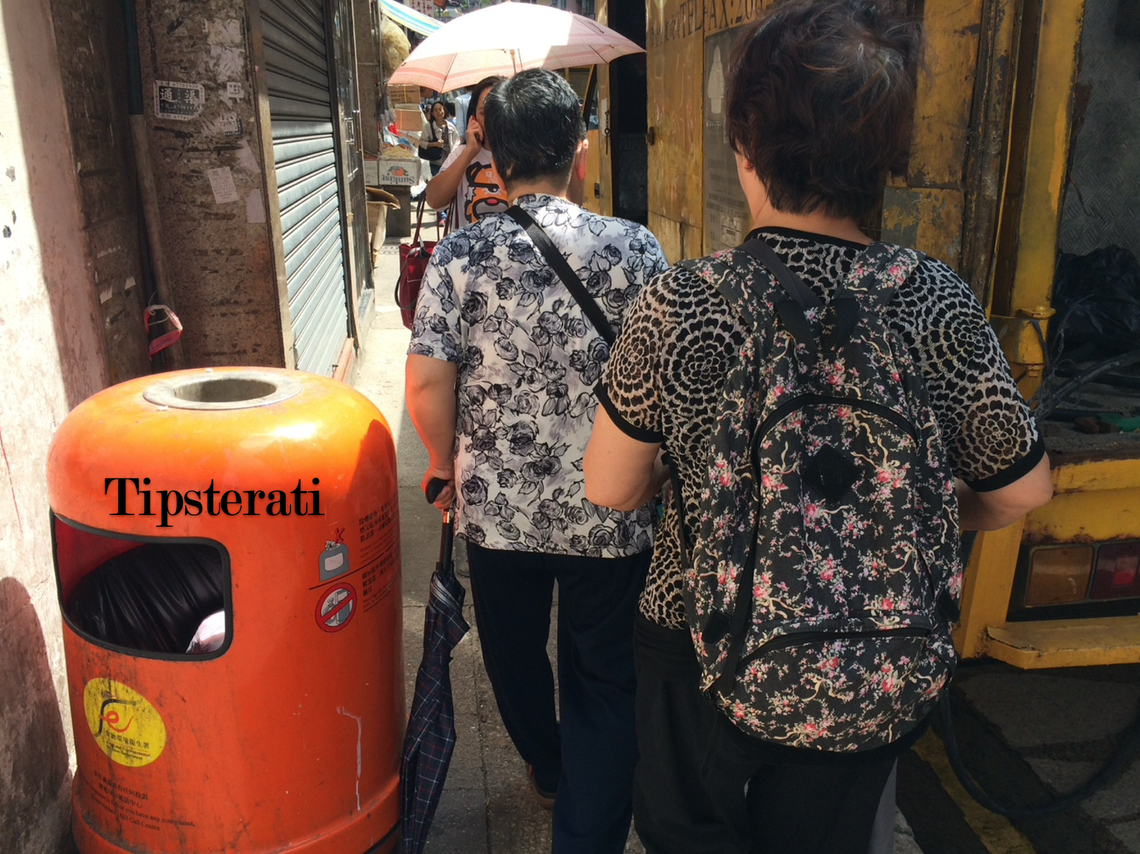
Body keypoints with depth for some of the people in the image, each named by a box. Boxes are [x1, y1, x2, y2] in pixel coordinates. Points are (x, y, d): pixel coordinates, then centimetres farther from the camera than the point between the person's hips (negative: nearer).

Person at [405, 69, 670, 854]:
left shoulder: (460, 253, -9)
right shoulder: (636, 249, -10)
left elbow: (426, 383, -11)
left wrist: (446, 463, 7)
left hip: (497, 506, 2)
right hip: (611, 515, -1)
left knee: (515, 655, 26)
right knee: (603, 679, 15)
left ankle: (549, 768, 51)